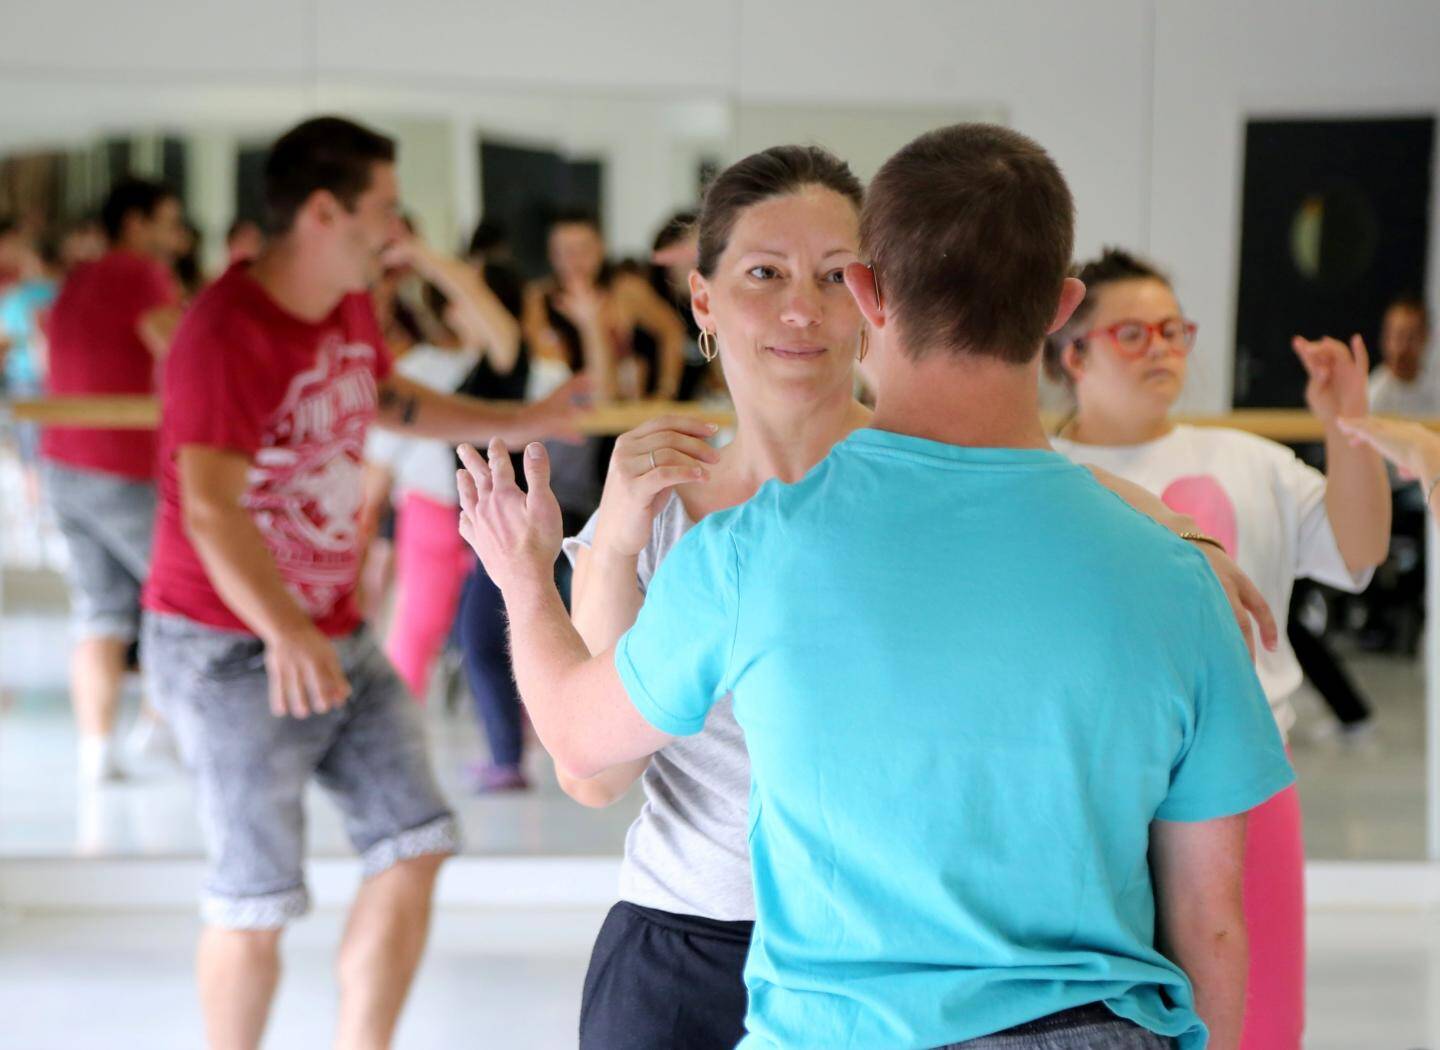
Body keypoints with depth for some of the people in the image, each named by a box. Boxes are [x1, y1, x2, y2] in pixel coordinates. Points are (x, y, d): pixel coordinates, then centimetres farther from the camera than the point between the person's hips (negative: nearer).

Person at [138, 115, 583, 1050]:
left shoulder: (352, 307, 6)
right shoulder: (227, 334, -23)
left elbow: (390, 398, 29)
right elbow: (209, 508, -33)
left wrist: (522, 424, 31)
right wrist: (284, 632, -48)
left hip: (339, 639, 9)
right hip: (233, 650, -9)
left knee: (414, 847, 6)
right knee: (256, 902, -1)